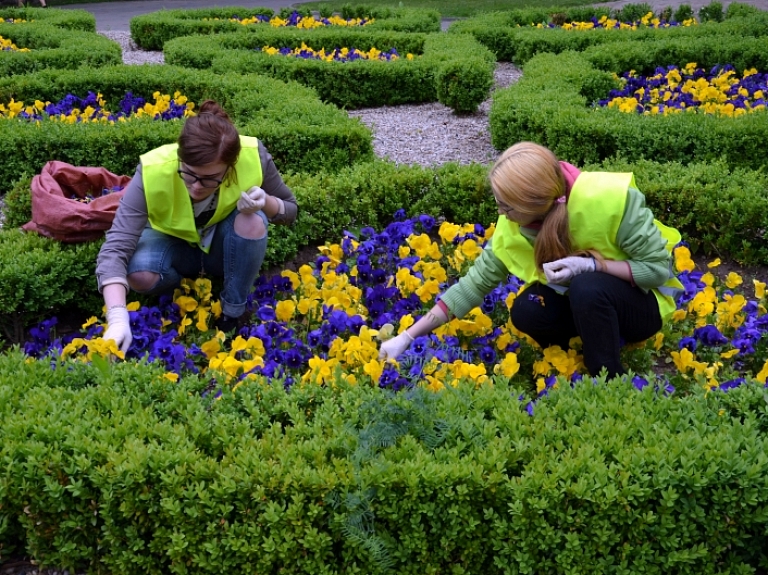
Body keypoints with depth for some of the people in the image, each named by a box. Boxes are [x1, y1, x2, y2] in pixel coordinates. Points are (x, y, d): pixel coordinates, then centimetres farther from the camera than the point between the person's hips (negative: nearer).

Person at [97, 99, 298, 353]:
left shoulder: (252, 157, -30)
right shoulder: (153, 172, -35)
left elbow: (290, 209, -10)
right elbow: (115, 248, -39)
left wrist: (266, 202, -34)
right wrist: (117, 319, -52)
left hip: (225, 246, 1)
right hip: (174, 241, -1)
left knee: (253, 221, -33)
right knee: (140, 274, -32)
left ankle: (233, 312, -10)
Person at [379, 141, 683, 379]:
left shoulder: (609, 198, -32)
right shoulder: (512, 226, -18)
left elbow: (659, 267, -21)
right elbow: (475, 282, -12)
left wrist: (591, 265, -36)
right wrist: (408, 336, -15)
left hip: (642, 301, -4)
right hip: (581, 299, 4)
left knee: (588, 286, -35)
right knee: (526, 311, -25)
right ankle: (603, 337, 1)